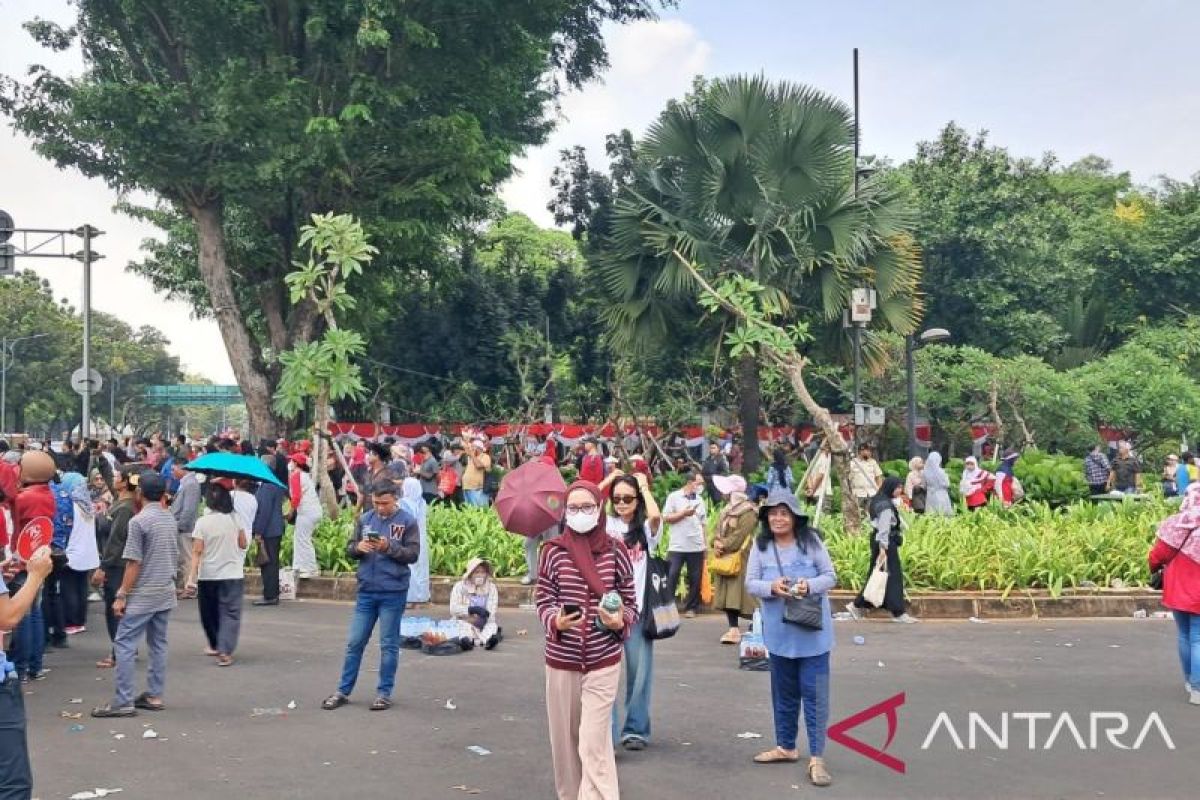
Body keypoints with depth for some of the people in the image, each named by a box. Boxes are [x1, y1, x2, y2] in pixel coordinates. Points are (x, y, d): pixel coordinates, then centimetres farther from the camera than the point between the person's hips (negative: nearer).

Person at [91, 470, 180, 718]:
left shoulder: (139, 521, -14)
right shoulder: (171, 519, 8)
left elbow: (134, 563, -15)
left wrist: (121, 595, -11)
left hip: (142, 595, -7)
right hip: (166, 592, 7)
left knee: (124, 644, -3)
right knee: (158, 644, 12)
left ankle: (123, 701, -5)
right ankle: (154, 696, 16)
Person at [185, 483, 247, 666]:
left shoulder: (202, 522, -8)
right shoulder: (236, 518, -4)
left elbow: (197, 551, -12)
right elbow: (244, 545, 3)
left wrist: (192, 575, -13)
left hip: (207, 575, 0)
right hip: (232, 574, 0)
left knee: (209, 613, 19)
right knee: (230, 613, 0)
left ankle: (216, 646, 34)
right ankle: (225, 651, -13)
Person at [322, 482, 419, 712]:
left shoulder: (407, 521, -5)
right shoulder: (365, 519, 6)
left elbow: (413, 554, -9)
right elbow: (349, 549, 9)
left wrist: (389, 547, -21)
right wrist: (358, 547, -13)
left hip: (393, 593, -4)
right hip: (366, 591, 4)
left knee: (389, 645, 5)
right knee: (354, 642, 8)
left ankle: (384, 693, 14)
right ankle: (343, 691, 17)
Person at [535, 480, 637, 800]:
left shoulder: (616, 550, -3)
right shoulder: (553, 550, -3)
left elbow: (630, 603, 4)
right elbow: (542, 599, 0)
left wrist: (620, 621, -17)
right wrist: (555, 621, -21)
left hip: (603, 663, -2)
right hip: (561, 661, 2)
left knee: (594, 744, -7)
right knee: (565, 739, 12)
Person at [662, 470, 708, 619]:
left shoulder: (700, 500, 13)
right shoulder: (674, 497, -2)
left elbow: (702, 524, 17)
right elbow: (666, 517, -6)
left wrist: (706, 543, 12)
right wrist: (684, 513, -14)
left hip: (697, 547, 4)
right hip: (677, 546, -4)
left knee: (695, 579, 5)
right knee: (671, 577, -6)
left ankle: (691, 607, 15)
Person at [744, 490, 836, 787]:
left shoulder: (811, 540, -8)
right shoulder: (760, 545, -2)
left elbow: (830, 577, -4)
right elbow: (750, 583, 0)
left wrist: (810, 585, -23)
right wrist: (771, 587, -21)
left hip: (812, 631, -3)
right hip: (779, 632, 3)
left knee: (814, 693, -2)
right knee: (784, 692, 17)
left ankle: (816, 757, 3)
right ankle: (786, 746, 32)